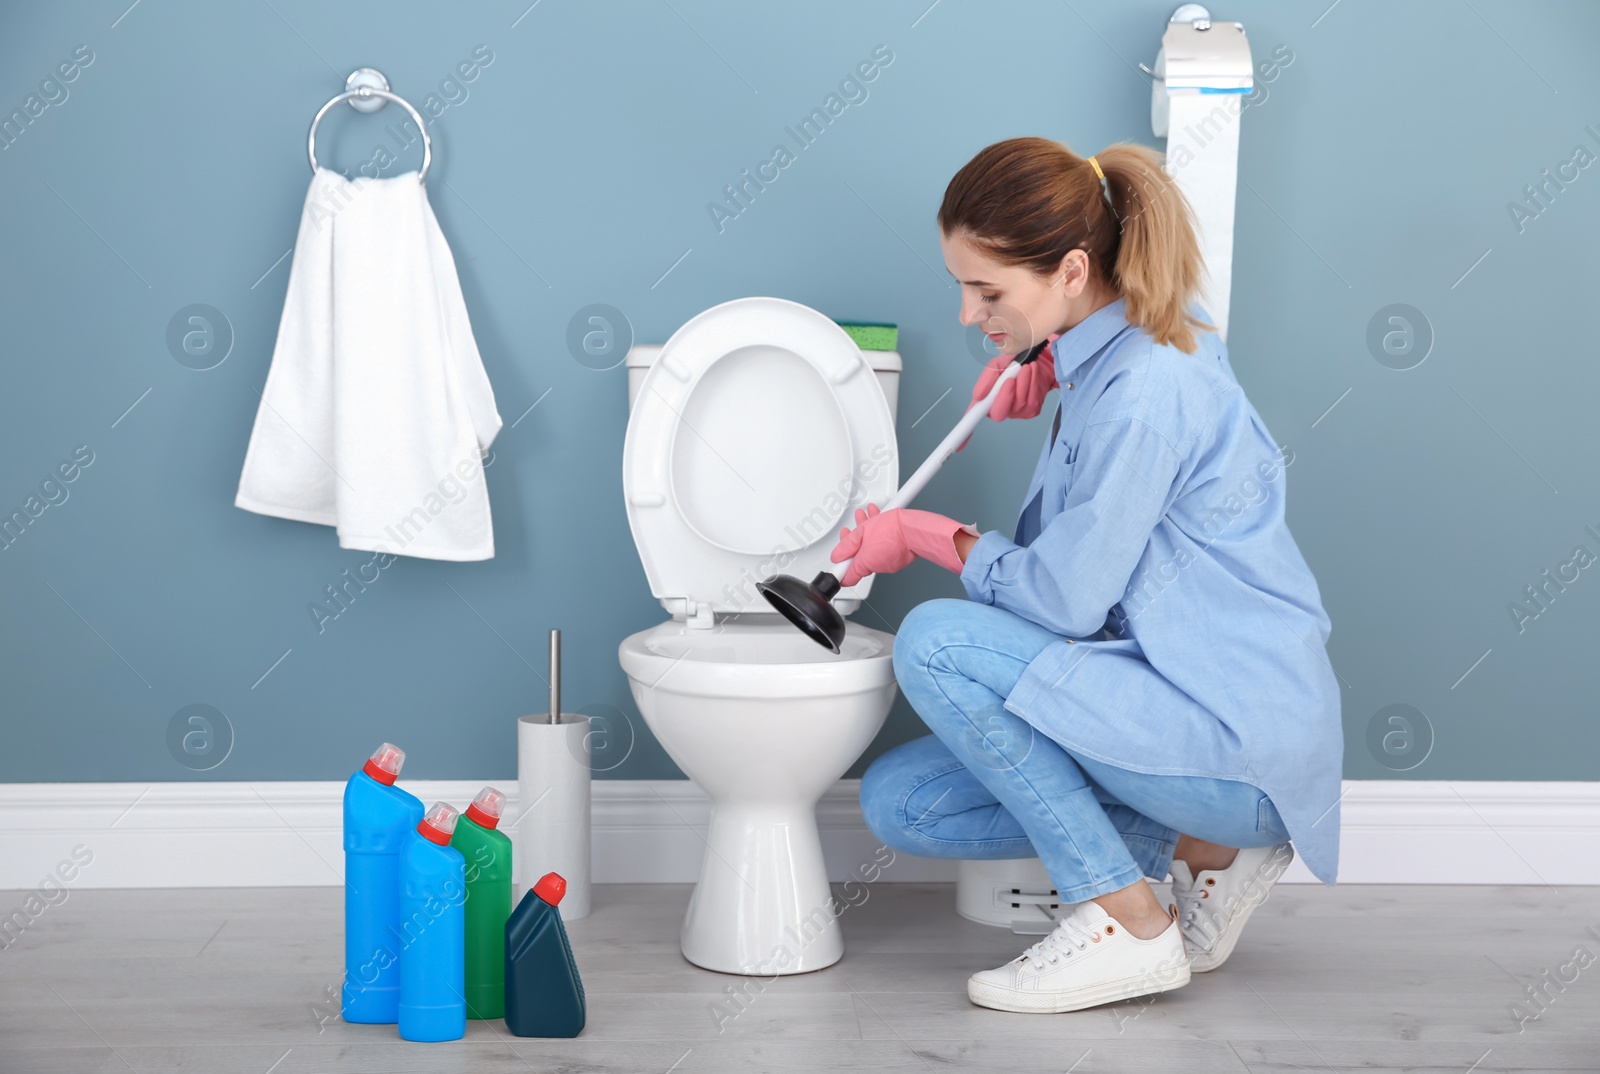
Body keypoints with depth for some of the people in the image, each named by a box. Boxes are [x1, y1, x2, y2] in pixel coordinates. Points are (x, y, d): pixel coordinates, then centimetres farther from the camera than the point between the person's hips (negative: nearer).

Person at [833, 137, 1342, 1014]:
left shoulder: (1140, 391, -23)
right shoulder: (1119, 337, 5)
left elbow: (1063, 601, -20)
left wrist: (923, 534, -4)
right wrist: (1045, 365, 11)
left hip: (1240, 737, -10)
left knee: (935, 641, -23)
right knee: (897, 803, 4)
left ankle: (1129, 925, -12)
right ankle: (1203, 849, 9)